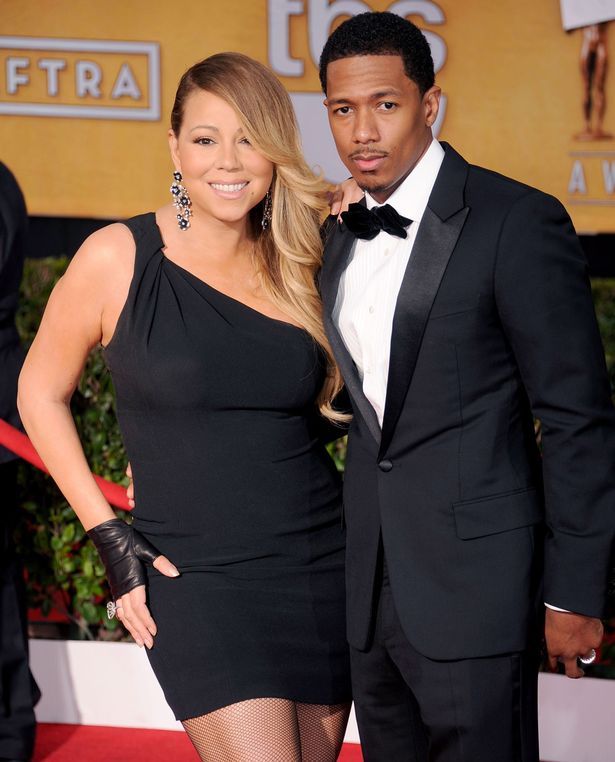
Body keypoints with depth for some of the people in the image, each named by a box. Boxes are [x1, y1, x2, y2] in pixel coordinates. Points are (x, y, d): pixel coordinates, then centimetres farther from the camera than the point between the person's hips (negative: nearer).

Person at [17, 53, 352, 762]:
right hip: (196, 580, -4)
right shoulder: (118, 258, -6)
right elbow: (41, 392, 5)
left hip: (322, 570, 5)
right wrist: (109, 536, -2)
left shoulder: (296, 265, 6)